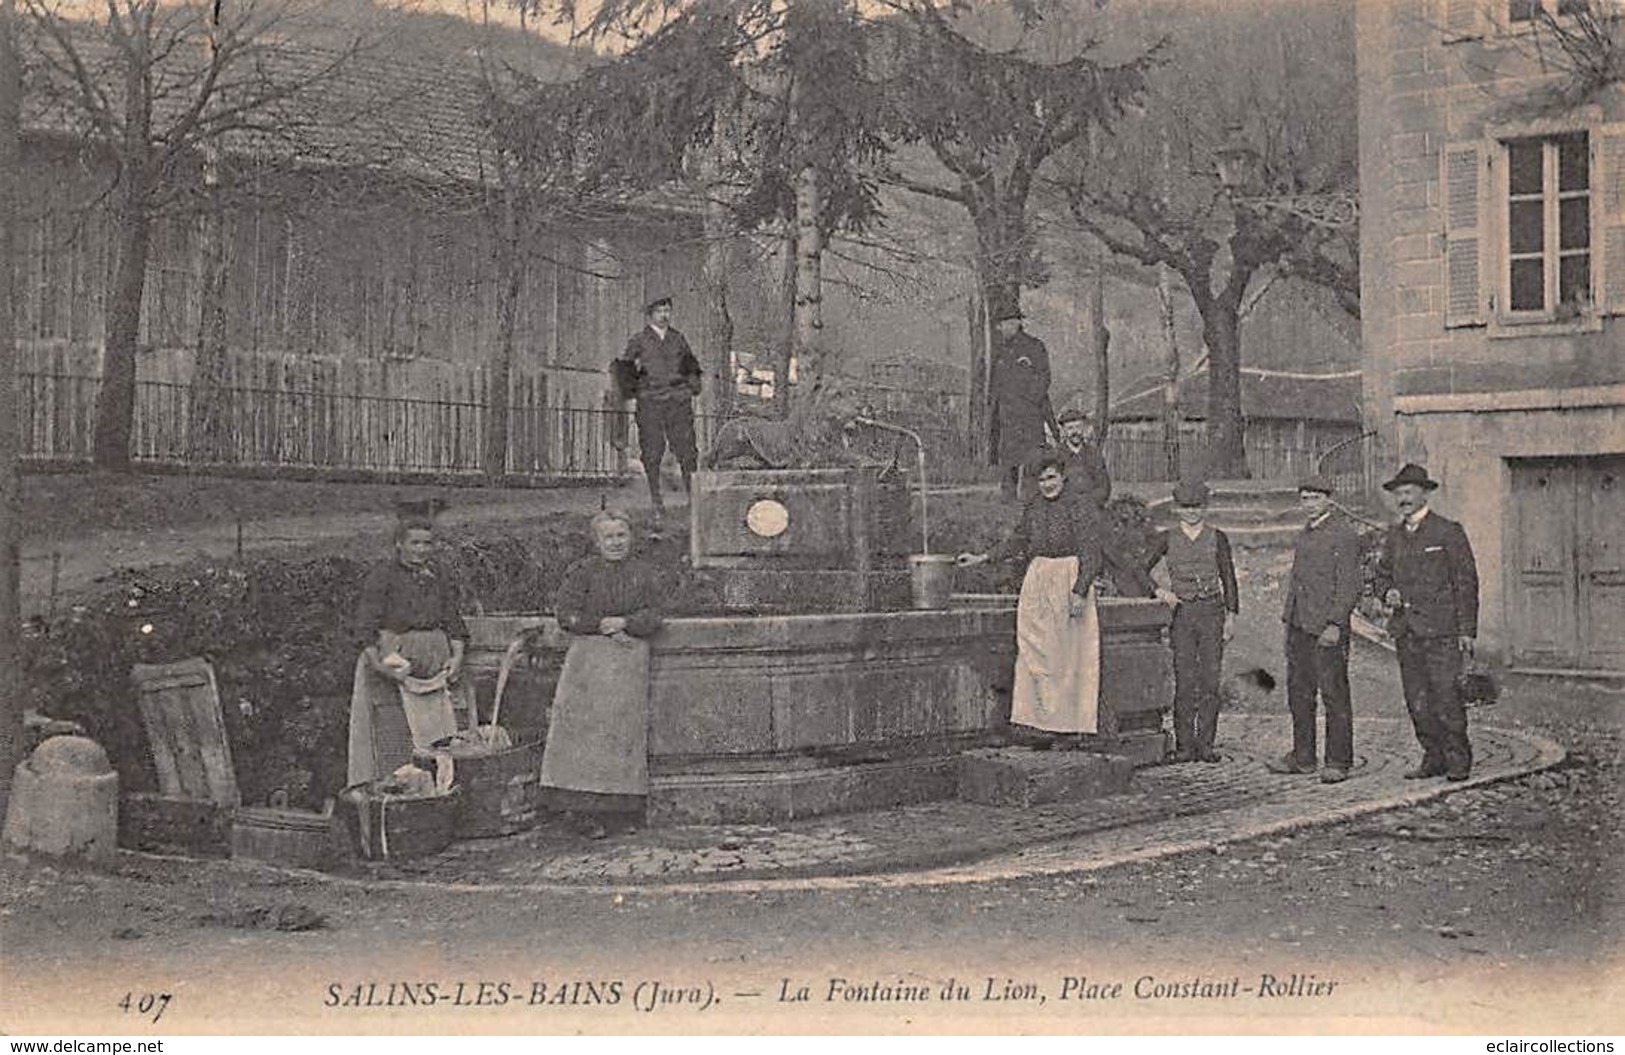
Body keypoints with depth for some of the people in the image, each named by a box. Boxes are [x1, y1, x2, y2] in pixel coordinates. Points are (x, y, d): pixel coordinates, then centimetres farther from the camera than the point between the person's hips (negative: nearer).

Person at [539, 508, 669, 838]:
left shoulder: (644, 575, 10)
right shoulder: (582, 572, 4)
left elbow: (653, 615, 3)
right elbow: (565, 612, -3)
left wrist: (624, 622, -14)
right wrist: (600, 625, -12)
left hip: (630, 662, 2)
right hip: (587, 658, -2)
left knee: (625, 730, 0)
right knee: (585, 728, -11)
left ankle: (621, 808, 4)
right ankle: (583, 810, -11)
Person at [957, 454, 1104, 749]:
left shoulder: (1079, 510, -10)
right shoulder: (1034, 506, 9)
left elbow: (1091, 556, -12)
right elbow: (1018, 539, 20)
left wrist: (1079, 592, -20)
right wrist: (981, 558, 16)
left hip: (1068, 583, -6)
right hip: (1037, 585, 6)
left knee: (1069, 655, 0)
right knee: (1037, 655, 0)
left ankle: (1072, 726, 6)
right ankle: (1045, 723, 3)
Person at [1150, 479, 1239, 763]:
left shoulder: (1217, 539, 6)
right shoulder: (1167, 540, 6)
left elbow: (1229, 579, 8)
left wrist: (1230, 616, 3)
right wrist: (1158, 591, -9)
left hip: (1211, 611, 0)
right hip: (1181, 612, 0)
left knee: (1210, 680, -1)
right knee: (1185, 681, -4)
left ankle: (1206, 744, 4)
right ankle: (1184, 745, 0)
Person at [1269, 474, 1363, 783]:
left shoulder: (1343, 535, -10)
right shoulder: (1305, 534, 17)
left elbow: (1349, 585, -15)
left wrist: (1335, 625, -20)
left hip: (1326, 628, -9)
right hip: (1299, 626, 9)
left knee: (1334, 694, -3)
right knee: (1298, 691, 12)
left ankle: (1338, 763, 3)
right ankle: (1302, 757, 21)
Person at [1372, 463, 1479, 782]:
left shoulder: (1448, 532, -2)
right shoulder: (1394, 536, 15)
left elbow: (1466, 582, -3)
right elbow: (1382, 574, 24)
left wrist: (1467, 630, -8)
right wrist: (1387, 592, -1)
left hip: (1440, 631, -6)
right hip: (1406, 631, 6)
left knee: (1446, 698, -7)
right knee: (1417, 701, 6)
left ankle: (1458, 760, 4)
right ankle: (1433, 758, 14)